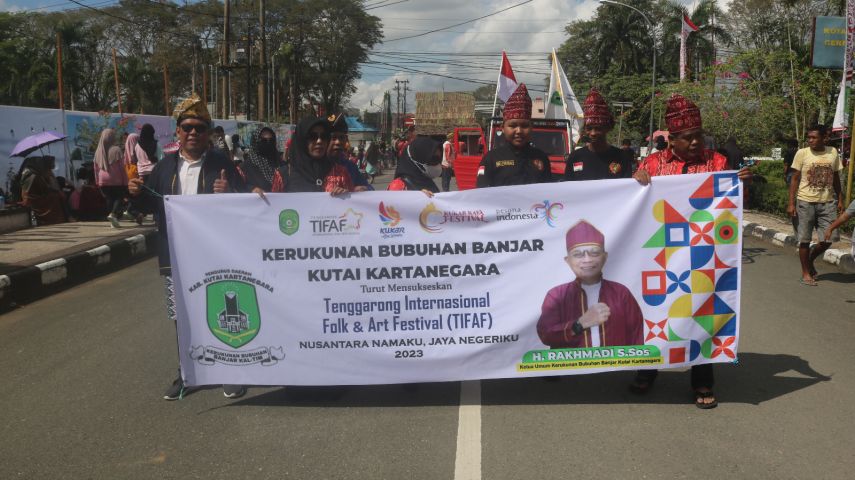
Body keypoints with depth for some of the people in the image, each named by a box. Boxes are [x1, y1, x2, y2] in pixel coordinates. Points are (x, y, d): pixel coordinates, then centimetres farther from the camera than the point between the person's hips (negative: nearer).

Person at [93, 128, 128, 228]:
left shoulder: (98, 151, 6)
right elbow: (122, 167, -8)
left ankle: (113, 222, 11)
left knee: (109, 199, 12)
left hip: (103, 181, 5)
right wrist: (125, 181, -3)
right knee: (119, 197, 6)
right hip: (116, 180, -4)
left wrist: (97, 181, 18)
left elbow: (96, 168, 11)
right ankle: (113, 214, -20)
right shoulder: (116, 150, -9)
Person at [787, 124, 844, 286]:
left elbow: (836, 178, 14)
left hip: (827, 202, 3)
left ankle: (810, 260, 27)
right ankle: (806, 273, 14)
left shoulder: (833, 152, 6)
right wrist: (791, 203, -7)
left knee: (829, 238, 0)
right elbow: (795, 179, -2)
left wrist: (840, 200, 9)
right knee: (804, 239, 1)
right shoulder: (802, 153, -4)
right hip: (806, 202, -3)